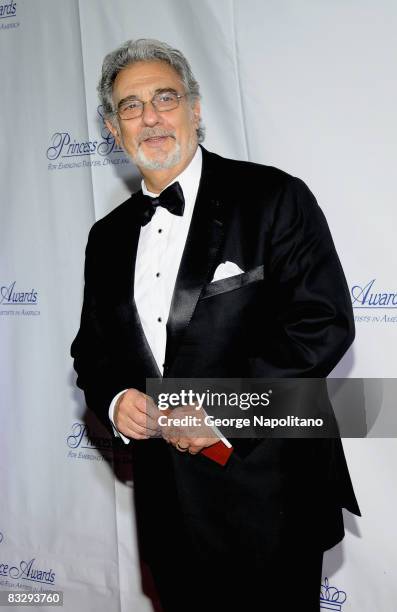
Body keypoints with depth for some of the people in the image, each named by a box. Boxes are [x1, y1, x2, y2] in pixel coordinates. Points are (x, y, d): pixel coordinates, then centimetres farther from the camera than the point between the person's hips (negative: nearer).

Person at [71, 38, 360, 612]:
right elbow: (92, 348, 17)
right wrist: (114, 400, -6)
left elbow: (324, 321, -15)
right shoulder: (108, 236, 11)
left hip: (265, 494, -5)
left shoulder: (274, 198, -7)